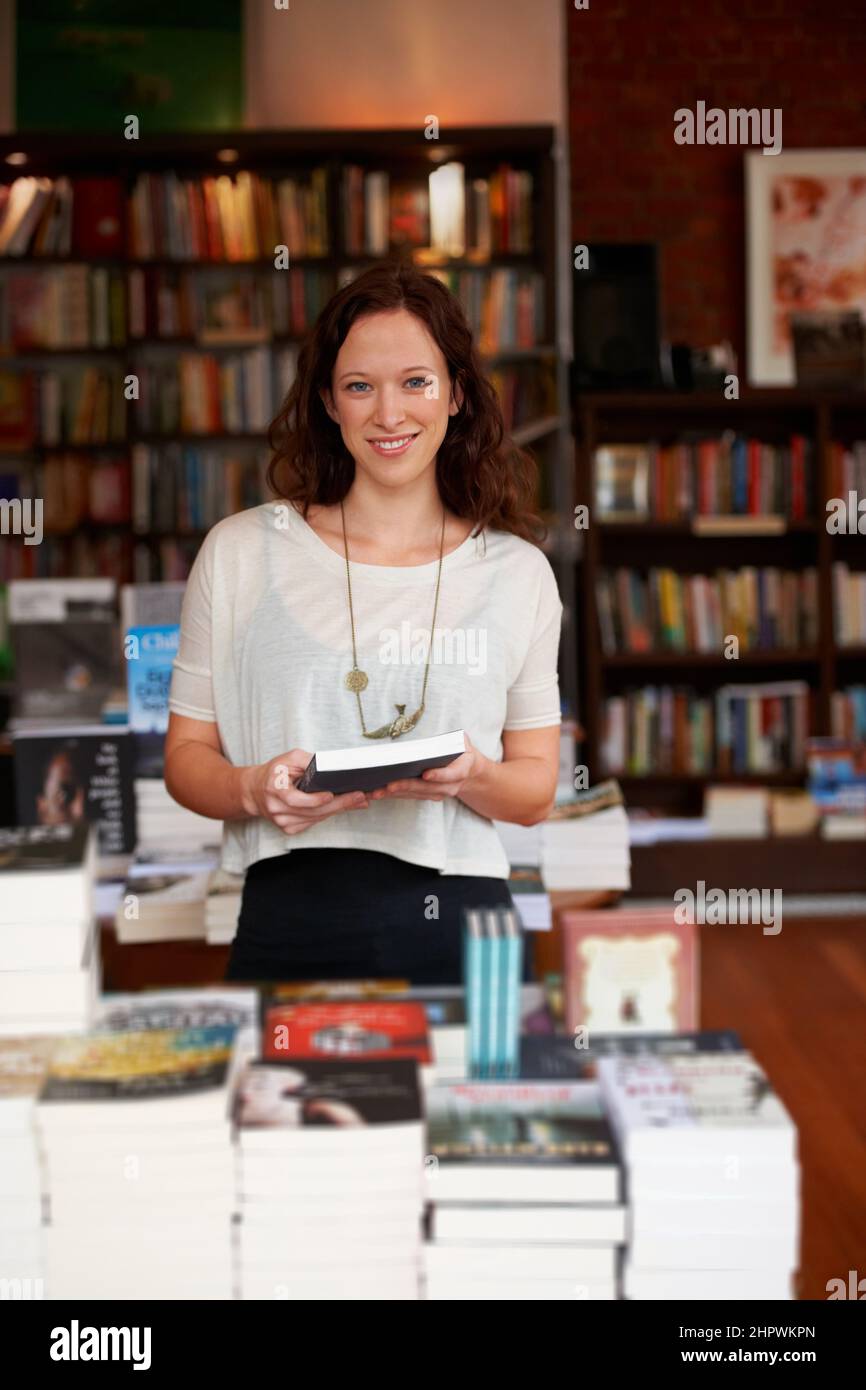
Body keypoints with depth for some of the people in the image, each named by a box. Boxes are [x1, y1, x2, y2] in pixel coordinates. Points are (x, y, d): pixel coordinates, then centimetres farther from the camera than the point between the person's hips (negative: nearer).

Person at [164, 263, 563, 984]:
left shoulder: (517, 572, 6)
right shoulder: (240, 552, 4)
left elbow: (538, 789, 9)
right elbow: (186, 755, 6)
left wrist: (472, 778, -12)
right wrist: (255, 789, -15)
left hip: (459, 930, 1)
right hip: (289, 924, 0)